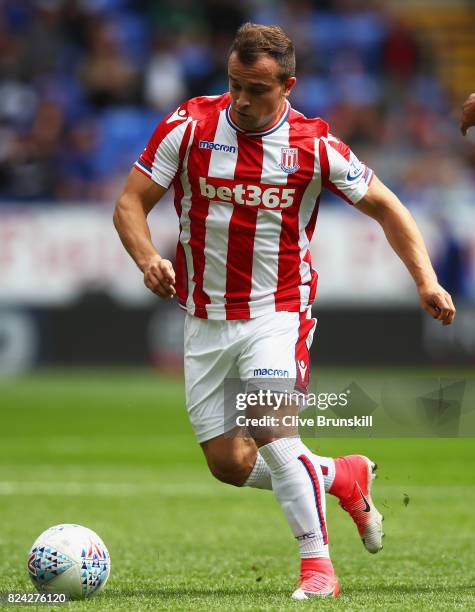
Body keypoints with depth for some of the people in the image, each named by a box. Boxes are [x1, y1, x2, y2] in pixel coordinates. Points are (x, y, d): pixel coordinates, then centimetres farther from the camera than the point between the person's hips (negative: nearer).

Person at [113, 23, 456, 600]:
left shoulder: (315, 146, -9)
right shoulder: (189, 125, -7)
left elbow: (385, 207, 3)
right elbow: (131, 203, -4)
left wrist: (426, 279, -8)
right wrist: (148, 259, -24)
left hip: (278, 315, -3)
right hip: (205, 318, 3)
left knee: (271, 428, -25)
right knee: (227, 462, 2)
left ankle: (317, 566, -15)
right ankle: (344, 476, 26)